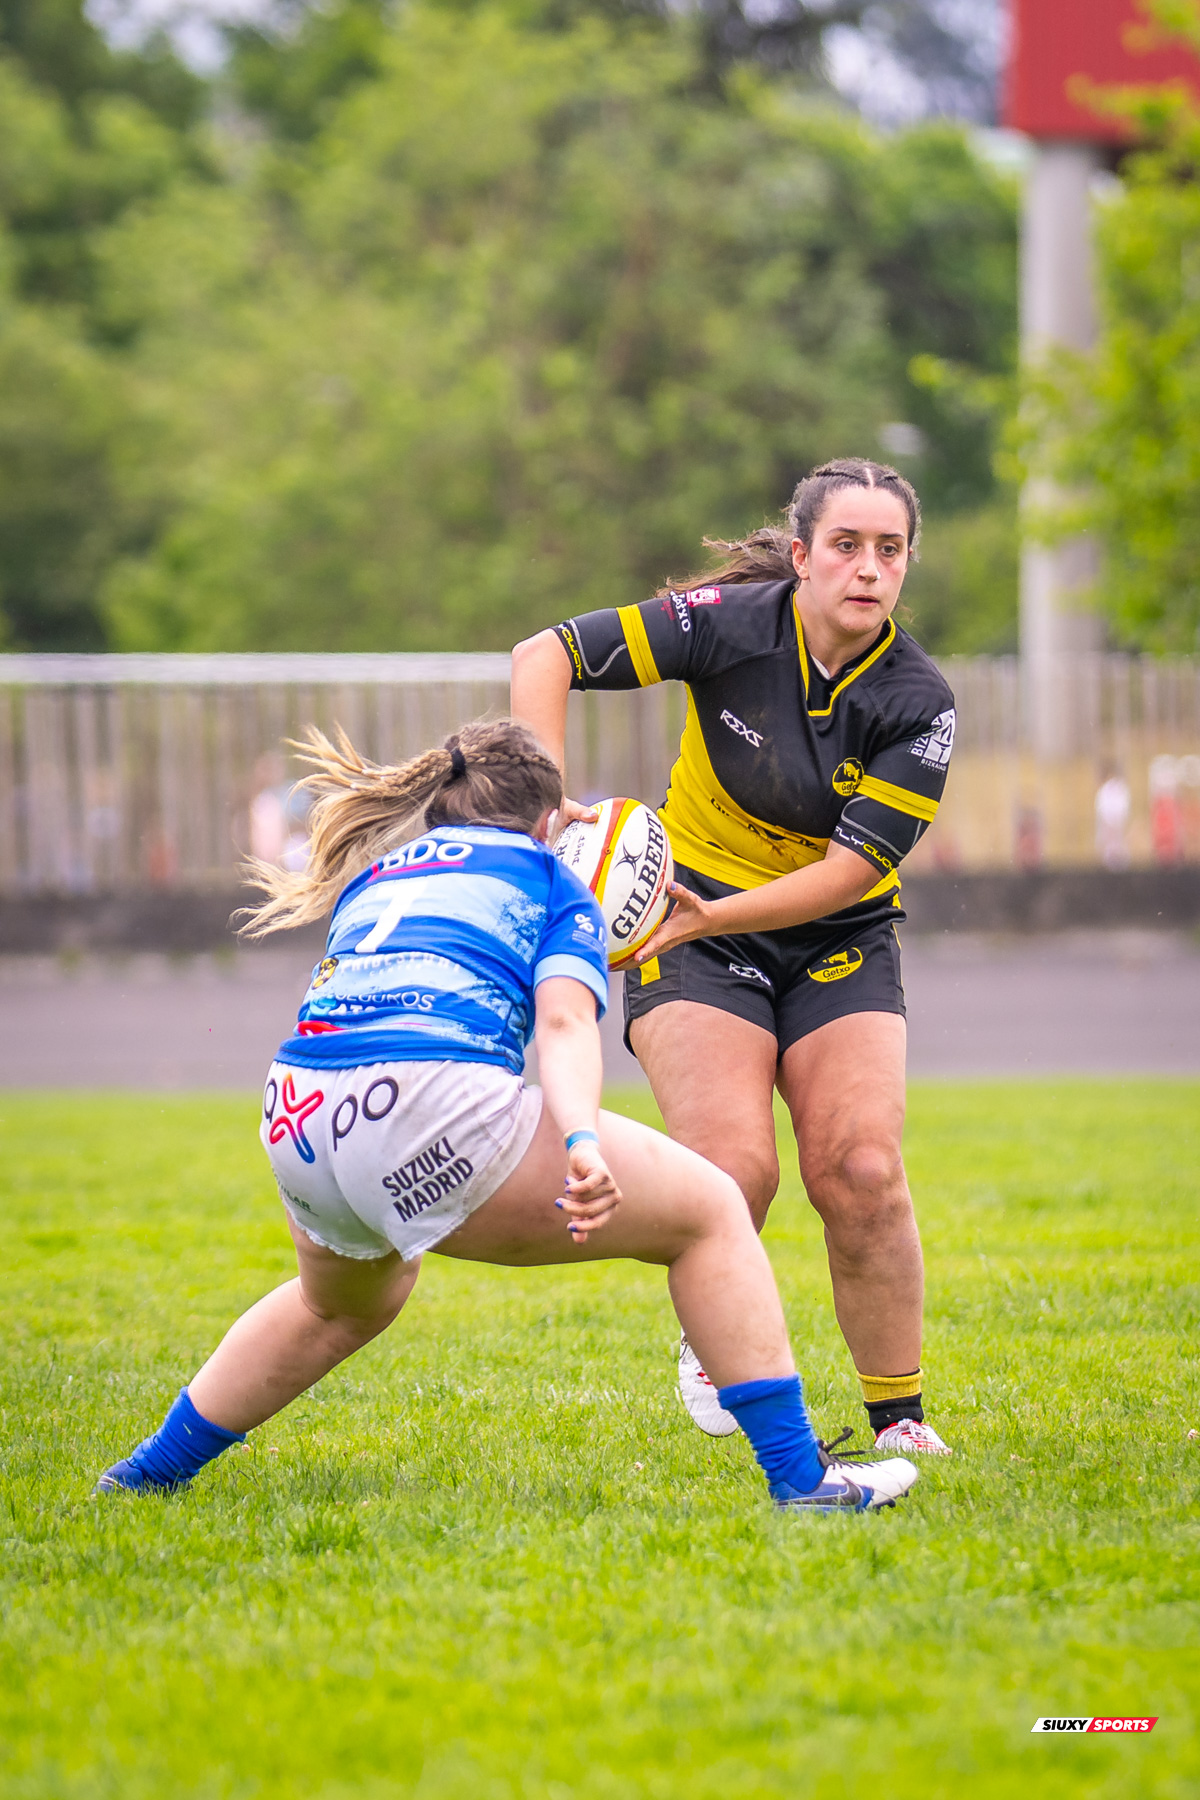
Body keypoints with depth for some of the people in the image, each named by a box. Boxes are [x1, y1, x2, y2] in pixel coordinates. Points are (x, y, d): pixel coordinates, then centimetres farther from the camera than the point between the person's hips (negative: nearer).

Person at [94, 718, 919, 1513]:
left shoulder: (375, 874, 31)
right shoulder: (549, 879, 17)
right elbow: (563, 1021, -2)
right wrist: (581, 1140, -16)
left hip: (295, 1119, 7)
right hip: (429, 1102, -7)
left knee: (343, 1305, 40)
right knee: (708, 1210, 7)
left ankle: (147, 1473, 48)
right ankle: (803, 1477, -1)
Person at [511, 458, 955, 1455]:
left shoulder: (918, 702, -13)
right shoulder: (732, 624, -16)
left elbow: (852, 867, -17)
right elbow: (545, 656, -16)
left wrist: (712, 916, -26)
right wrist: (547, 800, -28)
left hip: (839, 941, 1)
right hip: (694, 932, -1)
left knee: (862, 1174, -17)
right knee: (735, 1165, -21)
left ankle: (898, 1417, 0)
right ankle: (711, 1345, 10)